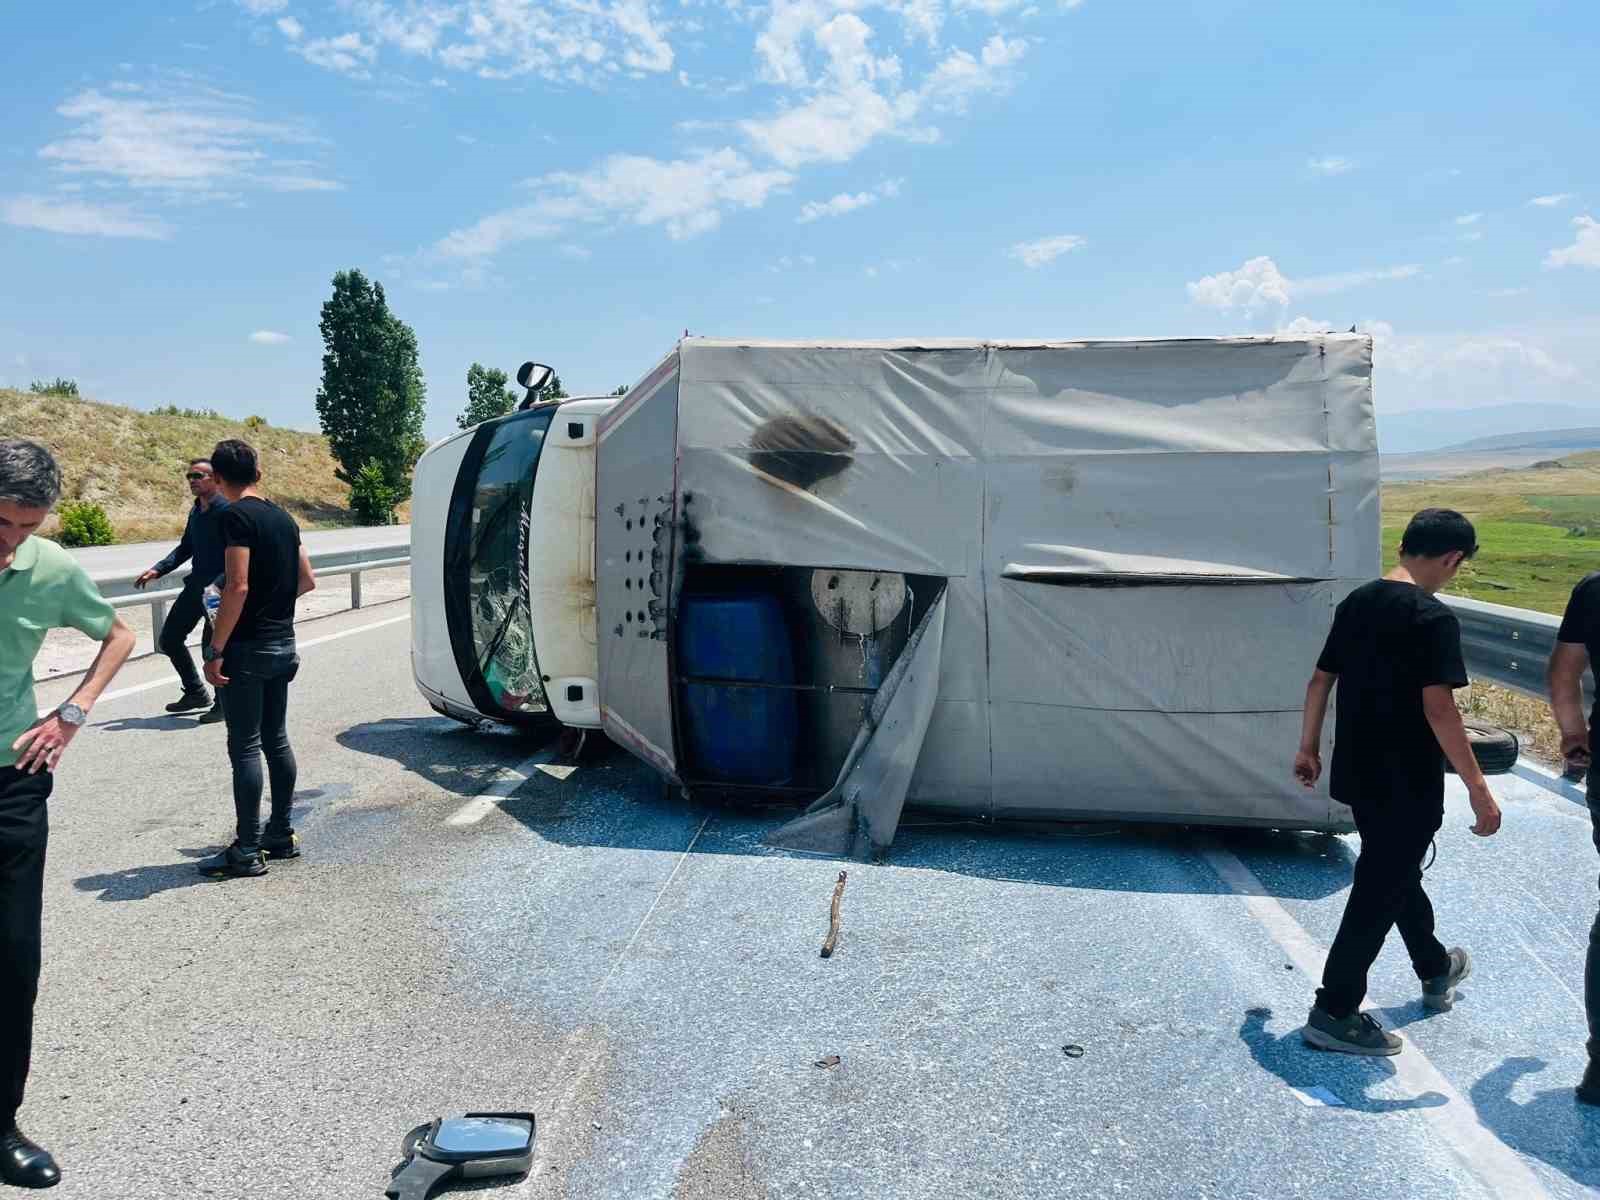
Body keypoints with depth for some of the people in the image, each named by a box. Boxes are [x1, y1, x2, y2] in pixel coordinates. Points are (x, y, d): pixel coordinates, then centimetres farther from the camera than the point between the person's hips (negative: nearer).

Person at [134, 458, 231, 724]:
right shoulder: (196, 511, 11)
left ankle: (223, 704, 16)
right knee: (170, 639, 13)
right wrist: (158, 570, 11)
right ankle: (195, 693, 29)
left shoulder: (227, 510, -15)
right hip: (196, 587, 9)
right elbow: (186, 548, 21)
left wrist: (219, 585, -28)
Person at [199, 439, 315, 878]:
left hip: (248, 647, -8)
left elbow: (238, 587, -21)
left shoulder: (236, 516, -14)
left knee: (244, 747, -3)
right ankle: (281, 834, 23)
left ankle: (247, 851, 2)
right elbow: (306, 581, 14)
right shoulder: (283, 517, 10)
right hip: (283, 644, 8)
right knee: (276, 740, 15)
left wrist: (215, 650, -18)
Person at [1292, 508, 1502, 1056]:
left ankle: (1436, 969, 48)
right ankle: (1333, 1013, 7)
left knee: (1398, 871, 25)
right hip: (1406, 785, -8)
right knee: (1380, 891, 2)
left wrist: (1309, 747, 21)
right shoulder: (1433, 619, -18)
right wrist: (1478, 788, -19)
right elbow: (1438, 709, -24)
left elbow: (1320, 681, 10)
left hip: (1358, 775, 8)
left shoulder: (1356, 602, 5)